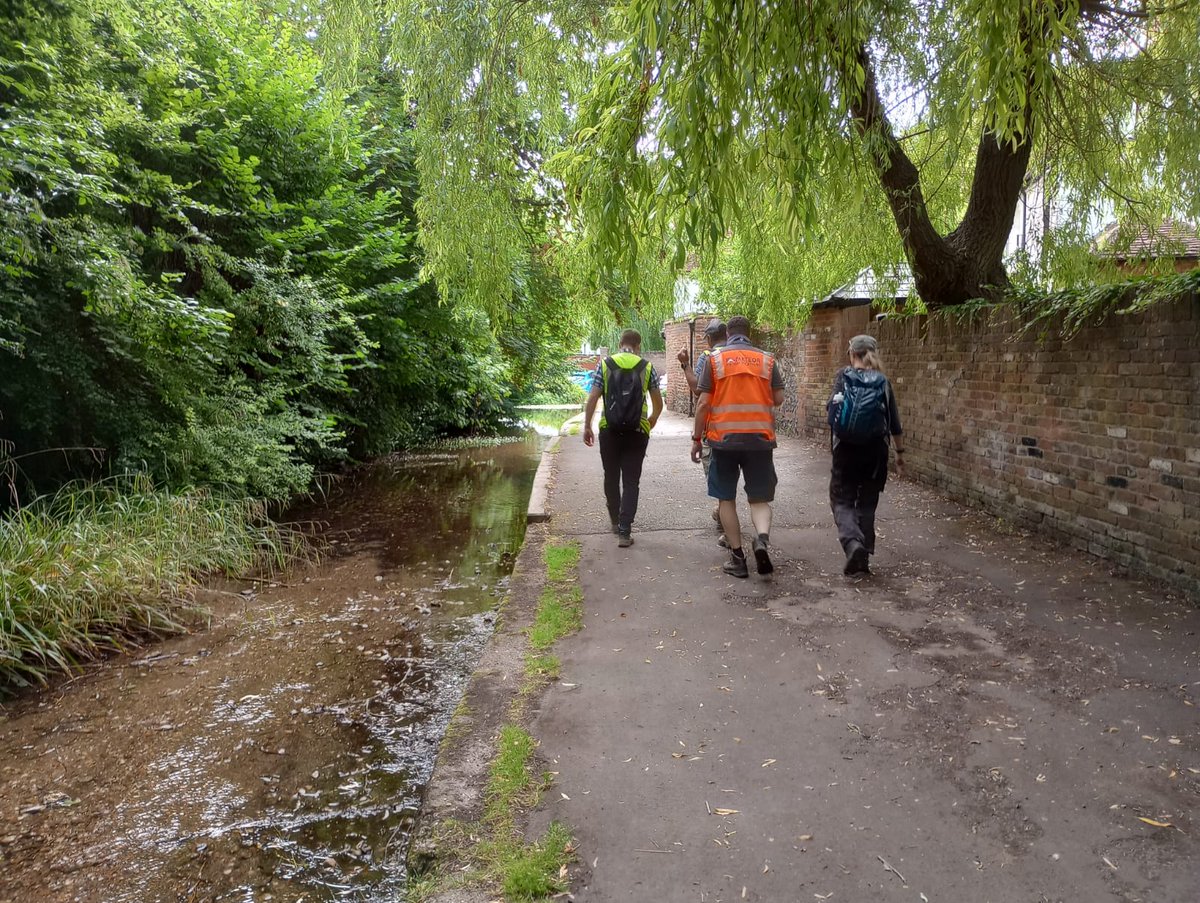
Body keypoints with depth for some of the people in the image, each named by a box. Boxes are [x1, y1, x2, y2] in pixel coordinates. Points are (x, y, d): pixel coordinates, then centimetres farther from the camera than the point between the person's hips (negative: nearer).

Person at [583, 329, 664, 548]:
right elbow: (658, 403, 7)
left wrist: (587, 426, 3)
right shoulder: (647, 367, 2)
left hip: (609, 431, 1)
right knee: (631, 482, 2)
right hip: (636, 432, -1)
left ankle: (616, 522, 30)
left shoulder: (605, 365, 2)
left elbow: (592, 398, -3)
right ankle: (624, 531, -5)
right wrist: (653, 420, 26)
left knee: (611, 478, 17)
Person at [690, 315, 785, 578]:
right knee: (759, 498, 9)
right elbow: (778, 399, 6)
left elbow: (703, 403, -3)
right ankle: (763, 538, -19)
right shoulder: (767, 359, 5)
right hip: (759, 438, 1)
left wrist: (697, 439, 5)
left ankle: (737, 558, 12)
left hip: (723, 438, -1)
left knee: (726, 498, 11)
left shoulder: (715, 359, 1)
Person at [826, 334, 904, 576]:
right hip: (875, 450, 2)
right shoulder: (883, 382, 2)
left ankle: (853, 542, -19)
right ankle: (863, 558, 15)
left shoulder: (843, 376, -2)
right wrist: (900, 453, 13)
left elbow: (831, 406, -10)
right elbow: (894, 422, 5)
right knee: (867, 503, 13)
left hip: (846, 449, -2)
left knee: (842, 500, 7)